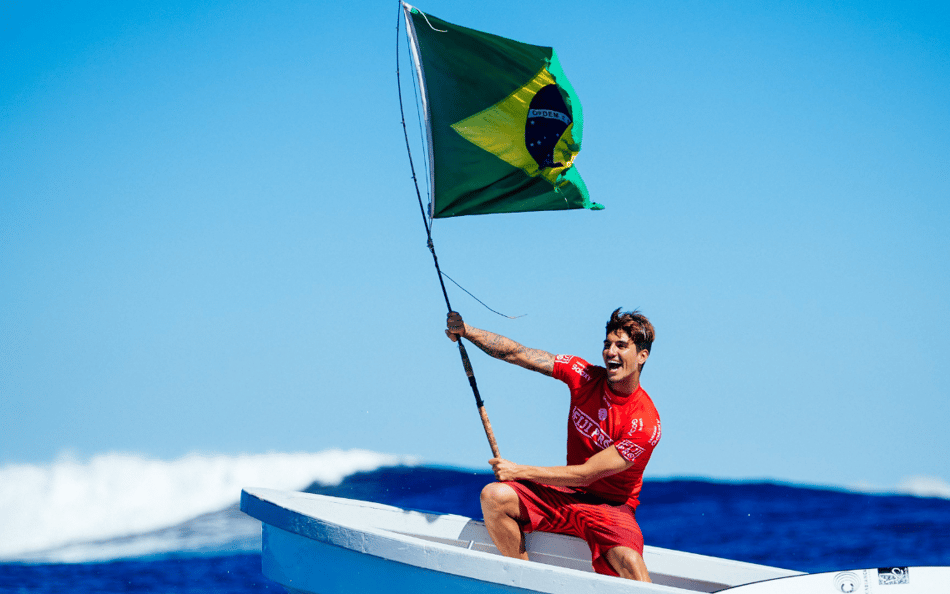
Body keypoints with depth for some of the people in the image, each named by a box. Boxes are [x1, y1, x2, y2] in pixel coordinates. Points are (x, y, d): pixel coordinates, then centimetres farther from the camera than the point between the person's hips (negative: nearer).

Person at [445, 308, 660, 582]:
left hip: (610, 506, -5)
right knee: (494, 496, -18)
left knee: (629, 562, -37)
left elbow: (585, 474, -19)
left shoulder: (646, 424, -20)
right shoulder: (585, 375, -5)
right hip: (568, 496, 5)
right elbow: (517, 354, -6)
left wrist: (521, 471, -17)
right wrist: (465, 331, -19)